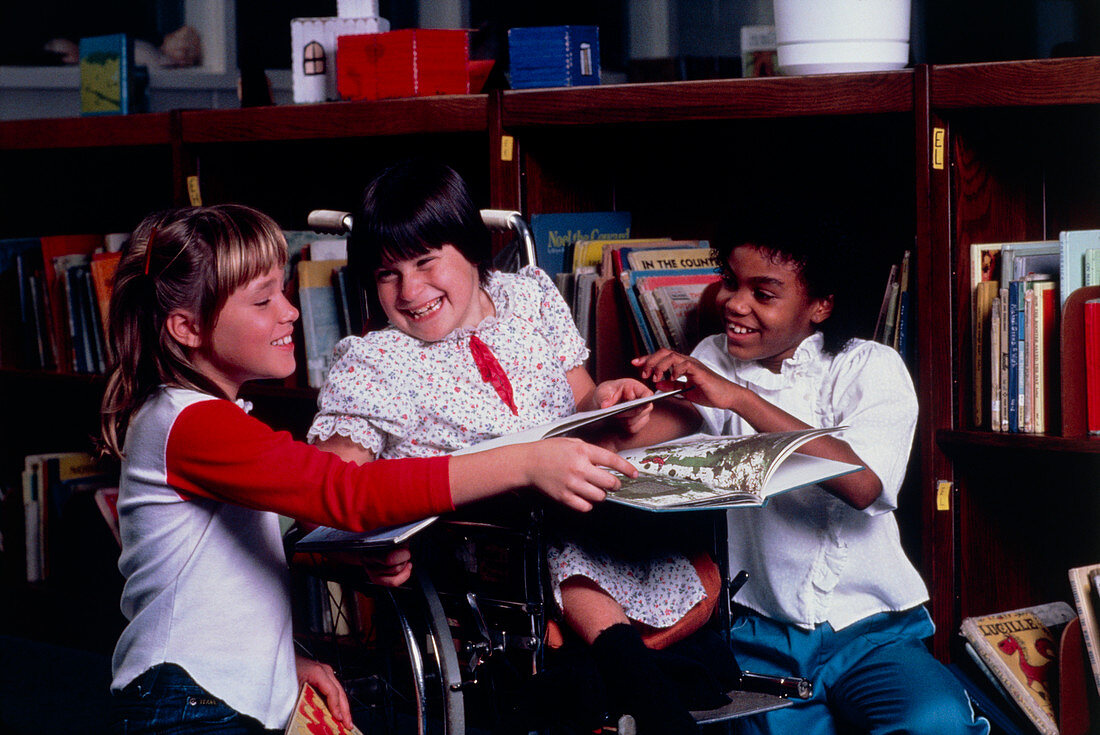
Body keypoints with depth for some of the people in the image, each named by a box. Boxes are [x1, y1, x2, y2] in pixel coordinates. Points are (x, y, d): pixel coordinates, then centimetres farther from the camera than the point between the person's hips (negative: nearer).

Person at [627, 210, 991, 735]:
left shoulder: (870, 368, 0)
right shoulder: (717, 359, 11)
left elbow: (864, 484, -20)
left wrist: (740, 399, -25)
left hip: (870, 627, -2)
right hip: (761, 630, 2)